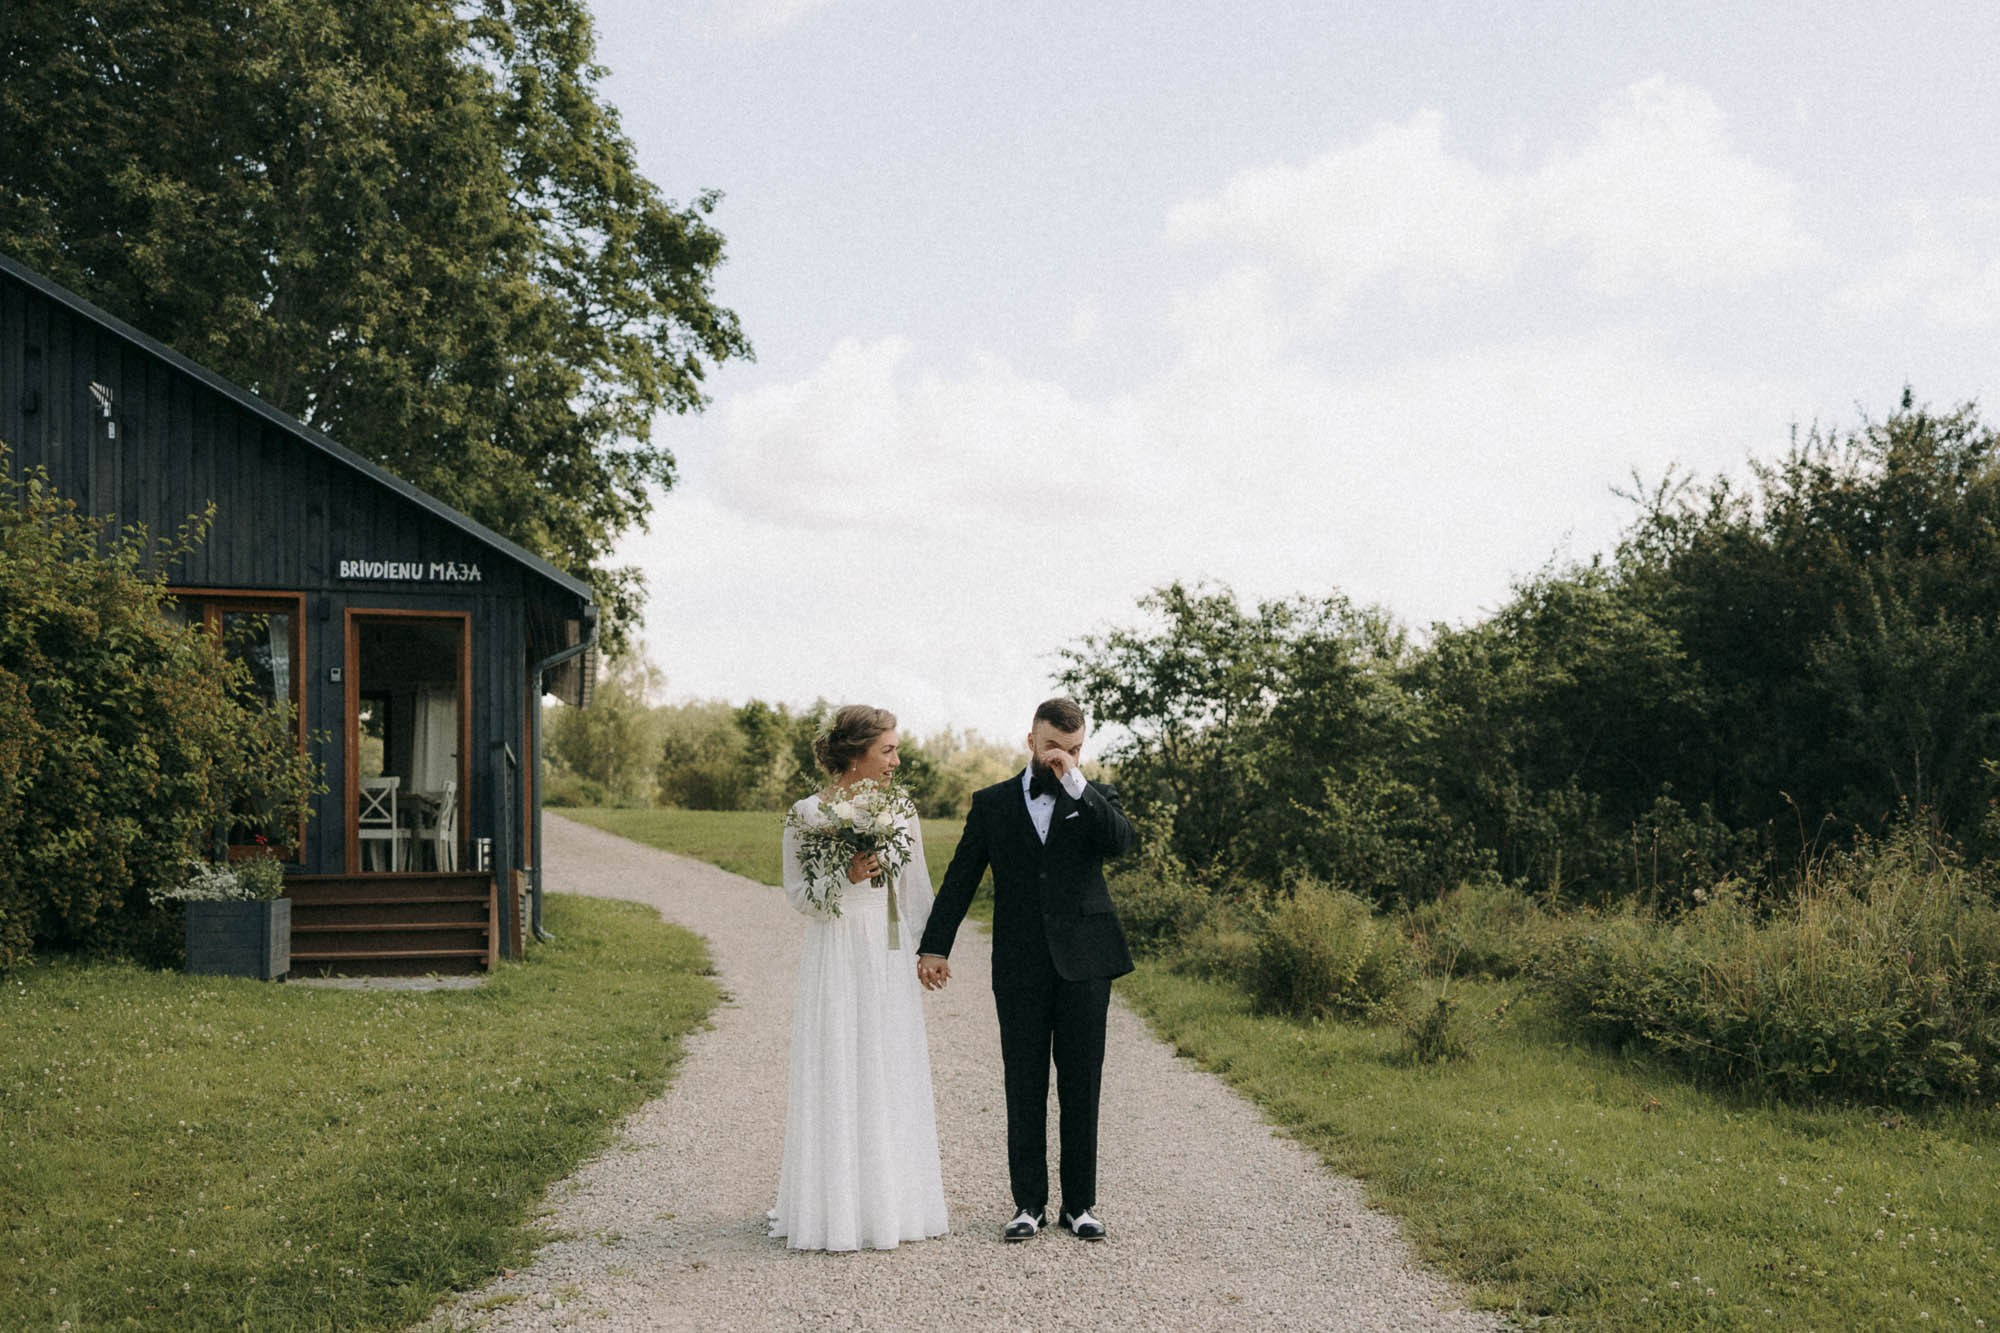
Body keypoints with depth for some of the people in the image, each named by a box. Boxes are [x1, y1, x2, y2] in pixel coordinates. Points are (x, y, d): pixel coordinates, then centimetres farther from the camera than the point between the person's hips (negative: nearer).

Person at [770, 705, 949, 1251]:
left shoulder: (899, 812, 6)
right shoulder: (807, 814, -5)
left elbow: (915, 889, 13)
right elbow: (798, 893, -5)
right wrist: (846, 875, -20)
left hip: (889, 960, 4)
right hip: (835, 957, -4)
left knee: (891, 1078, 7)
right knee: (835, 1078, -1)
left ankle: (889, 1204, 18)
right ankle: (834, 1208, 8)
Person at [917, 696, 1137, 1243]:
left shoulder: (1095, 800, 7)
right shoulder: (992, 803, 8)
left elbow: (1122, 841, -14)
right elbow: (960, 879, 5)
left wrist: (1075, 783, -19)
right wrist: (935, 947, -3)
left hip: (1083, 963, 0)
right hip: (1020, 967, 0)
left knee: (1081, 1088, 4)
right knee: (1024, 1089, 4)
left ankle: (1080, 1204, 13)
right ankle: (1030, 1204, 12)